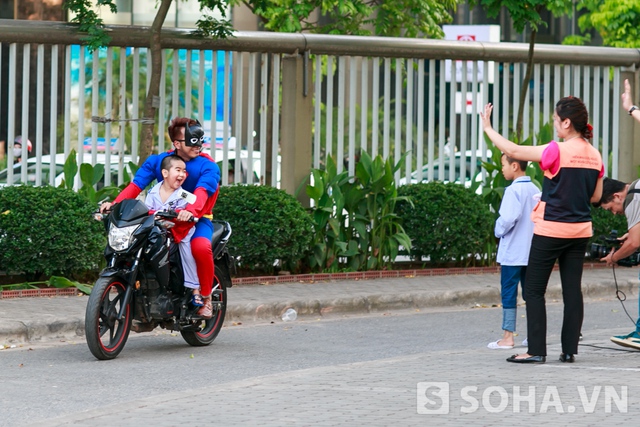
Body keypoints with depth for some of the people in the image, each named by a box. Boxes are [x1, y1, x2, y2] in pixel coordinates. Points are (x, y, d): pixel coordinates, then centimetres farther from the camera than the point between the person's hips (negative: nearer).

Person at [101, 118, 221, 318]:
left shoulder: (208, 166, -9)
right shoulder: (157, 161, 2)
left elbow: (201, 193, -28)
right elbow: (136, 184, -10)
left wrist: (191, 211, -51)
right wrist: (115, 203, -29)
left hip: (197, 219, -4)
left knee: (201, 247, -36)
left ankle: (206, 297, -13)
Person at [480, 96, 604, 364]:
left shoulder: (557, 152, -16)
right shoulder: (594, 156, 3)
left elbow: (514, 151, -13)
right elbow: (596, 196, 12)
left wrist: (488, 129, -3)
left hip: (551, 229, -6)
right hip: (580, 231, 6)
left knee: (533, 290, 2)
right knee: (573, 289, 8)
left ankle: (536, 351, -1)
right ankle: (570, 349, 8)